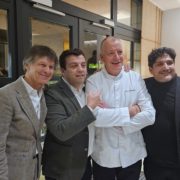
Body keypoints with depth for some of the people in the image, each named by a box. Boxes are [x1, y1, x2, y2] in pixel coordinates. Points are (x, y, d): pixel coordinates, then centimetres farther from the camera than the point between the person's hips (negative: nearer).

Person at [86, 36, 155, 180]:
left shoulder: (136, 78, -3)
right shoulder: (93, 81, -9)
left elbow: (150, 115, -10)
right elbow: (96, 116, -21)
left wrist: (110, 117, -15)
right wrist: (130, 111, -15)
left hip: (132, 155, 2)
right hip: (103, 157, -1)